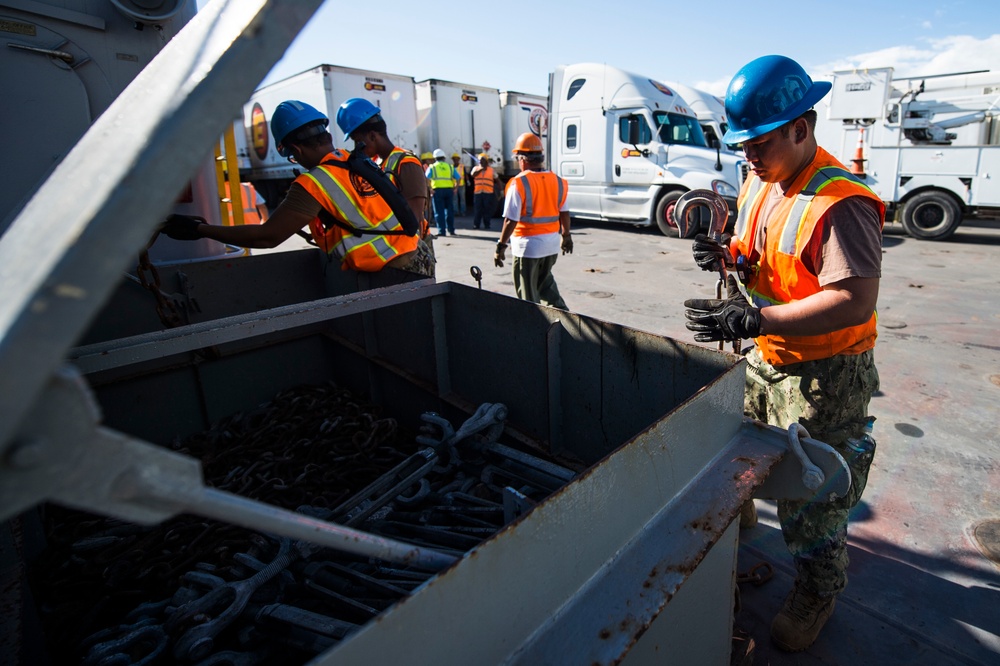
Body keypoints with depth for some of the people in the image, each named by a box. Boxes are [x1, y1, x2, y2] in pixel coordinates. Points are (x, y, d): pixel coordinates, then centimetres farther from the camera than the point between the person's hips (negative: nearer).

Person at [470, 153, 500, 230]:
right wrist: (481, 169, -21)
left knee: (487, 209, 2)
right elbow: (473, 175, -11)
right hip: (478, 192, 0)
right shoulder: (476, 168, 10)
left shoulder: (491, 170, 8)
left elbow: (497, 180, 13)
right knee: (477, 209, 1)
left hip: (488, 193, 0)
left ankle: (487, 225, 10)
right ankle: (476, 225, 7)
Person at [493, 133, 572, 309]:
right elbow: (564, 213, 11)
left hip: (528, 244, -6)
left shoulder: (519, 183, -15)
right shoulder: (557, 181, 4)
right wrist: (566, 236, 24)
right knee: (545, 281, 27)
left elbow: (511, 220, -18)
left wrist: (501, 245, -10)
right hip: (552, 243, 6)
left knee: (528, 292, 8)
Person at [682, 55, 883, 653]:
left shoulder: (840, 202, -24)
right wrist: (728, 255, -6)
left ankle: (818, 592, 32)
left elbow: (856, 301, -31)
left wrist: (754, 320, -37)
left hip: (824, 372, -8)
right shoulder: (759, 184, 4)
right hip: (763, 358, 8)